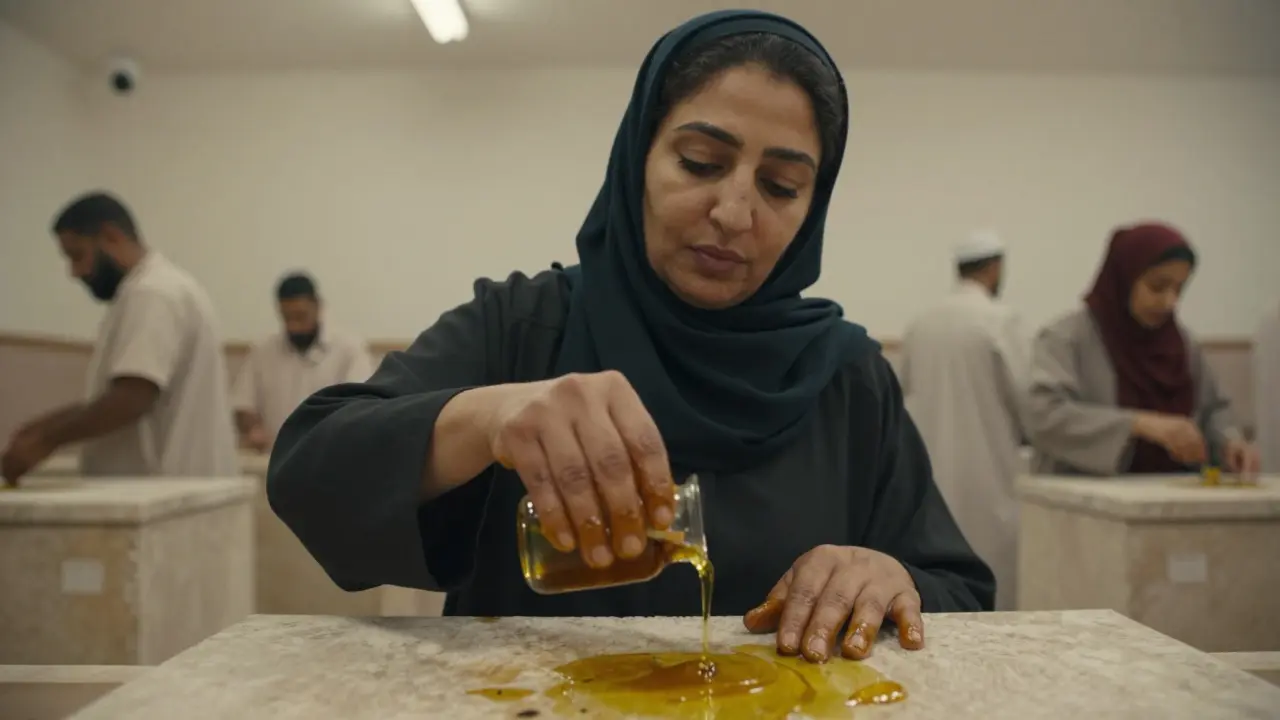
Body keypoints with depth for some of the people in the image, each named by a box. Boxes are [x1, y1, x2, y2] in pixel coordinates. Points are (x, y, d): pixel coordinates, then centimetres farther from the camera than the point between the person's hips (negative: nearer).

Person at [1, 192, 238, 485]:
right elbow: (119, 395, 24)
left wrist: (47, 441, -14)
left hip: (169, 490, -10)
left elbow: (132, 398, -24)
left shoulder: (152, 293, -15)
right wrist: (48, 424, 14)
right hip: (170, 486, 10)